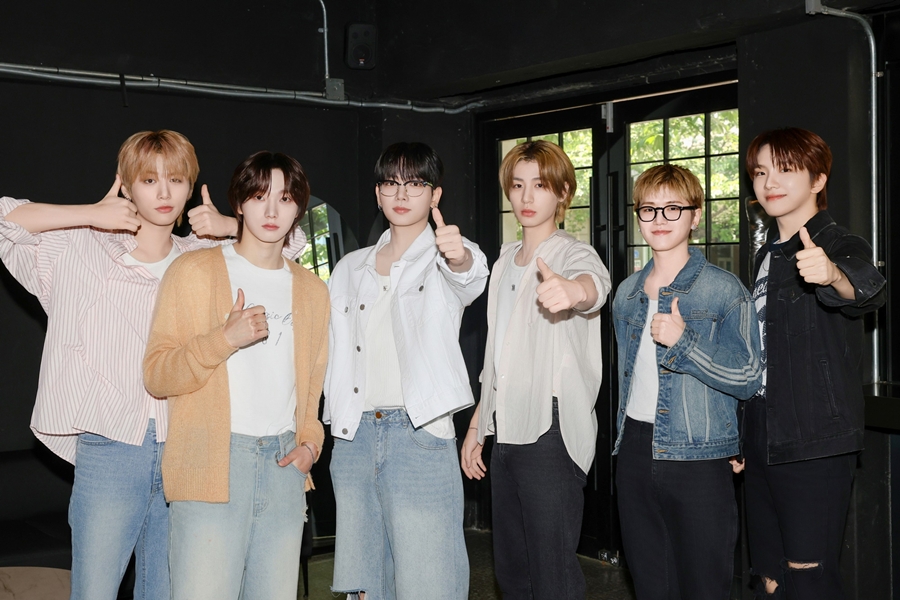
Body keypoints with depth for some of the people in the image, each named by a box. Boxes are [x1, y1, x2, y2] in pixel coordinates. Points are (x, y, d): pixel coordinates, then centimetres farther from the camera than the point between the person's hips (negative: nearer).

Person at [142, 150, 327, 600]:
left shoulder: (312, 289, 17)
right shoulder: (194, 271, 2)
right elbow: (156, 375, -3)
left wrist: (310, 441, 8)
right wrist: (224, 339, -16)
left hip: (284, 464, 4)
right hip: (210, 462, -4)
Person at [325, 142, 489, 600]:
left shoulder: (446, 261, 1)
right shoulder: (351, 268, 15)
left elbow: (471, 279, -24)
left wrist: (458, 256, -46)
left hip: (420, 437, -5)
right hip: (354, 437, 5)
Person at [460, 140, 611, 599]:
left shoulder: (572, 253, -7)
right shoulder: (506, 260, 16)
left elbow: (595, 282, -34)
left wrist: (573, 289, -57)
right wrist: (477, 424, 18)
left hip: (551, 429, -7)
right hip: (507, 431, 8)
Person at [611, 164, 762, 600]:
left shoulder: (724, 290, -5)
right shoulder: (627, 292, 12)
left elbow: (748, 378, -10)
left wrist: (684, 341, -21)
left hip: (699, 461, -5)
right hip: (634, 453, 5)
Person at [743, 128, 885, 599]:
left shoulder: (841, 247, -9)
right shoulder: (767, 255, 14)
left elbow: (868, 288, -35)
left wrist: (833, 274, -58)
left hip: (816, 447, -7)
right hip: (764, 444, 8)